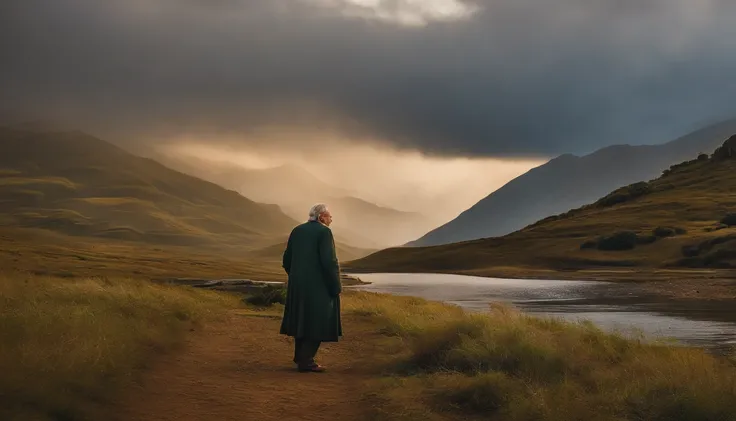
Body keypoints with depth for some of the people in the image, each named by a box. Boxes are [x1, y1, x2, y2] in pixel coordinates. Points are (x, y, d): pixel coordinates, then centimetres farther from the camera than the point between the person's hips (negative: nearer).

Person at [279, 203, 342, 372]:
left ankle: (300, 356, 25)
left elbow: (287, 260, 10)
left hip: (298, 285, 7)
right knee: (317, 323, 1)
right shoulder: (324, 232, -11)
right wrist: (336, 287, -10)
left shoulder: (297, 231, 9)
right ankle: (305, 361, 0)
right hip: (319, 285, -7)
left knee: (303, 319, 19)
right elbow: (329, 262, -19)